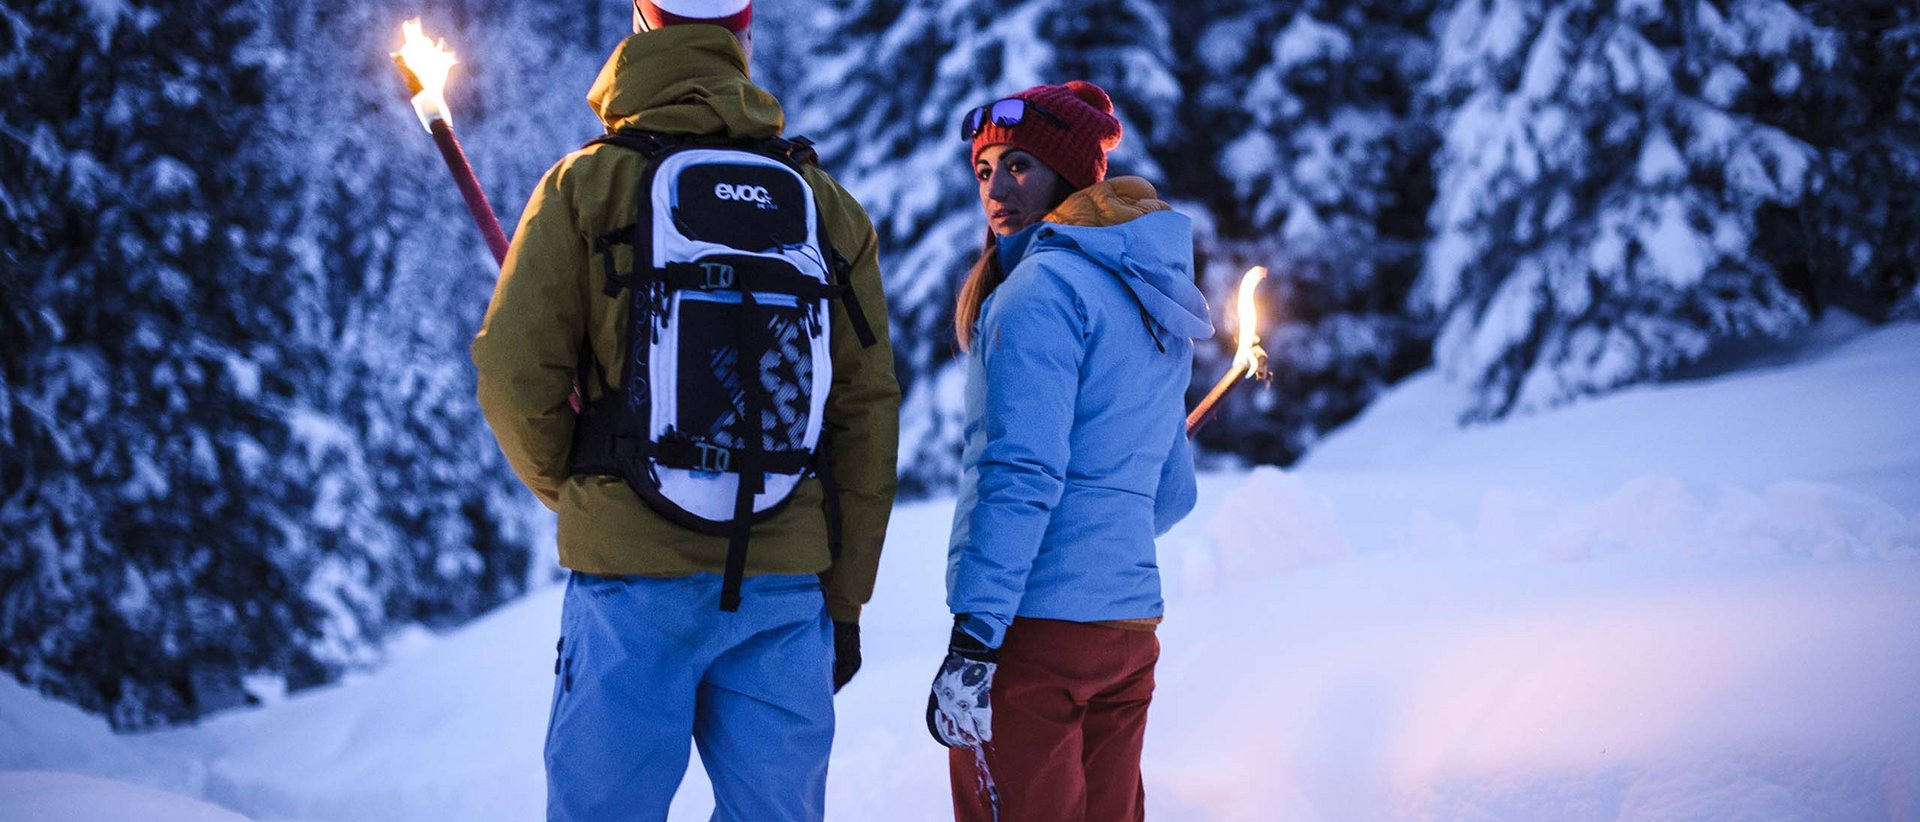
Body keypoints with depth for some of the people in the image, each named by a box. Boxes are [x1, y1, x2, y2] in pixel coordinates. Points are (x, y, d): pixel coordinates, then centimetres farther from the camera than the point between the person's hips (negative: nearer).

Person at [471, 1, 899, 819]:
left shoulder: (588, 184, -1)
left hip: (631, 574, -2)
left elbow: (517, 374, -7)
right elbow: (867, 413, 6)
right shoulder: (827, 206, 7)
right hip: (784, 582, 2)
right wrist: (844, 601, 12)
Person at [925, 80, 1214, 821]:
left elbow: (1021, 474, -18)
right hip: (1130, 625, 9)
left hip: (1033, 623, -9)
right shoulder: (1152, 303, 18)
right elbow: (1172, 495, 23)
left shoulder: (1043, 286, -9)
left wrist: (971, 642, -21)